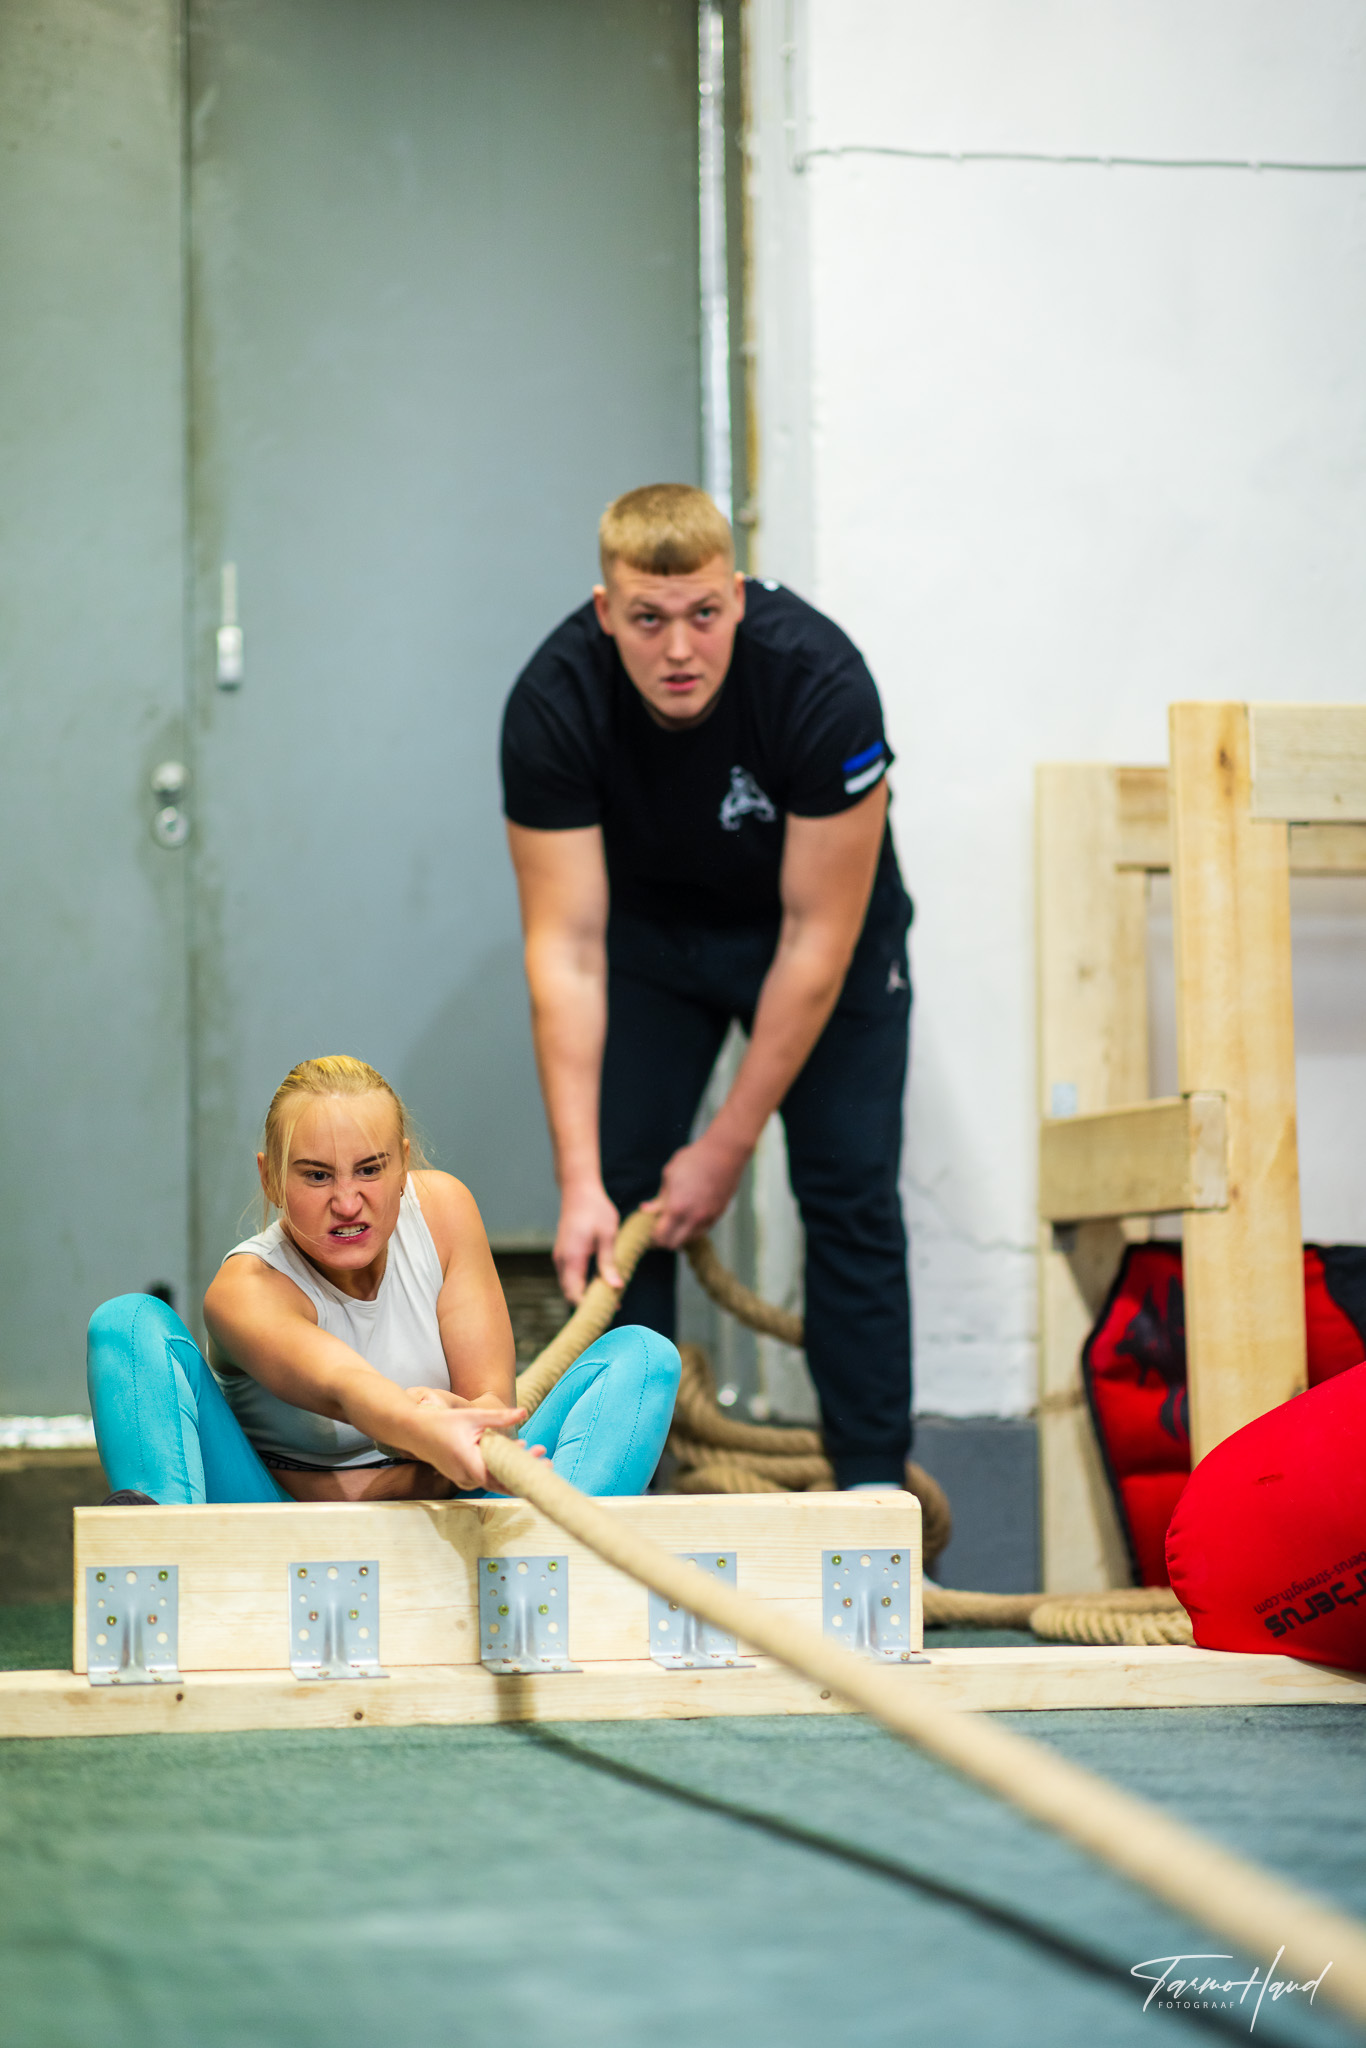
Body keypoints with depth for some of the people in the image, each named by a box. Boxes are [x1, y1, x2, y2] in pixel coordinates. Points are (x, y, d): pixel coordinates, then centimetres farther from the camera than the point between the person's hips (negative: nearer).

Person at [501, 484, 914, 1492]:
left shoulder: (819, 681, -35)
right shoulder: (554, 703, -31)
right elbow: (566, 948, -28)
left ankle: (873, 1482, 1)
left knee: (850, 1189, -9)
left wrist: (727, 1147, -24)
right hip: (652, 920, 2)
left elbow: (816, 939, -28)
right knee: (622, 1189, -8)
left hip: (823, 912, -1)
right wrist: (579, 1178, -35)